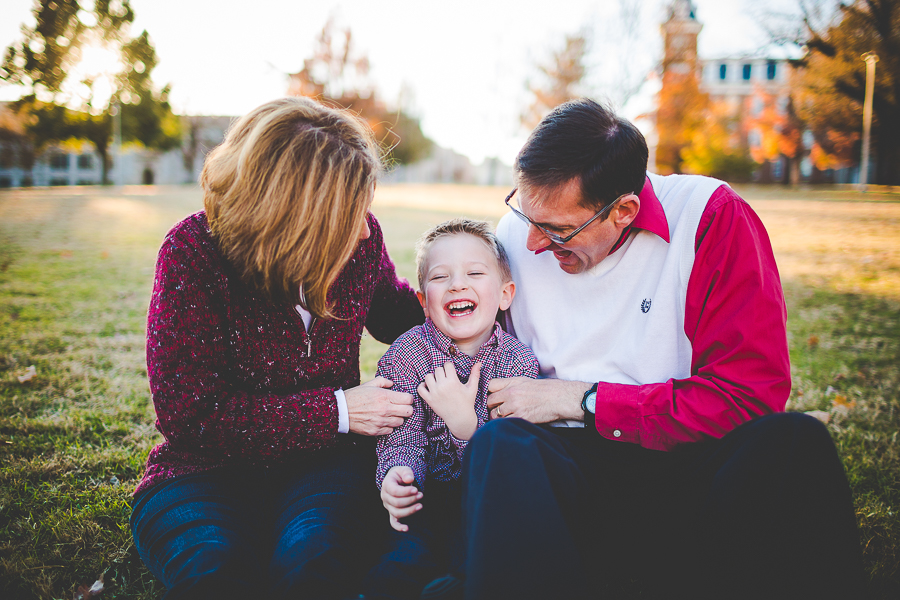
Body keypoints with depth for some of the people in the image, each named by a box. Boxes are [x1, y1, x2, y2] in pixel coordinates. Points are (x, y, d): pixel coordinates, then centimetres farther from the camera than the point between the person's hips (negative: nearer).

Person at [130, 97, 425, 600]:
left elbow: (391, 310, 19)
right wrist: (335, 411, -21)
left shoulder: (359, 235, -4)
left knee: (314, 556, -31)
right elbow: (188, 413, -17)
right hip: (208, 468, -1)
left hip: (326, 459, 2)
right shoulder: (194, 252, -15)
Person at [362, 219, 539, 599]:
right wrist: (397, 476, -30)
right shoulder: (407, 354, -3)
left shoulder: (518, 361, -5)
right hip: (430, 494, 0)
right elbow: (402, 439, -8)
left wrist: (466, 422, -27)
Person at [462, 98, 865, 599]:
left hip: (685, 460, -1)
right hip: (562, 467, 2)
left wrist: (581, 400, -13)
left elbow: (750, 394, -14)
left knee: (793, 442, -31)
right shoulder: (517, 233, 3)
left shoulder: (711, 216, -8)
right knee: (500, 445, -32)